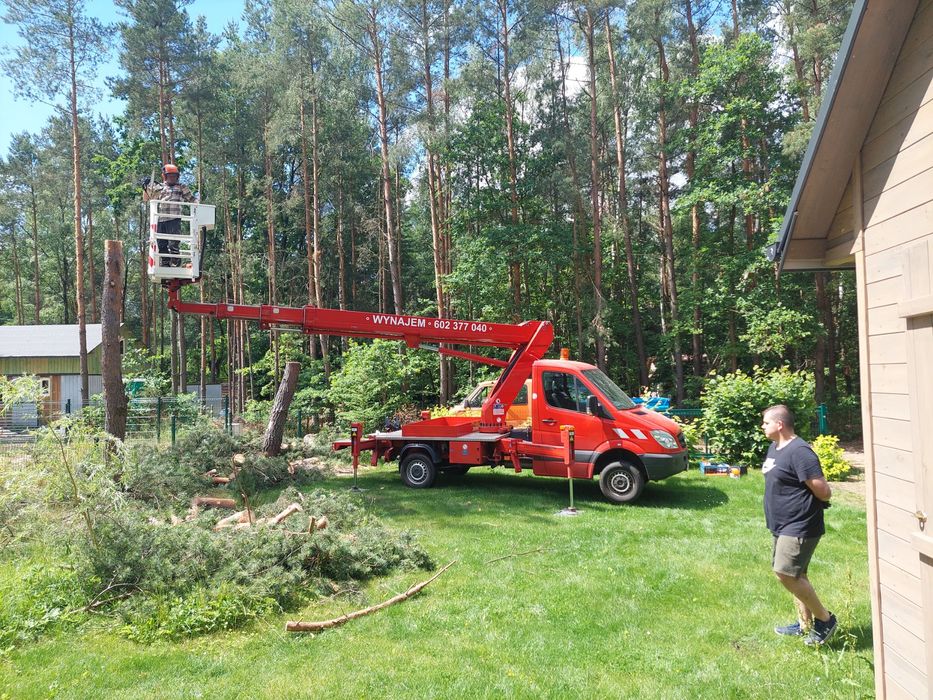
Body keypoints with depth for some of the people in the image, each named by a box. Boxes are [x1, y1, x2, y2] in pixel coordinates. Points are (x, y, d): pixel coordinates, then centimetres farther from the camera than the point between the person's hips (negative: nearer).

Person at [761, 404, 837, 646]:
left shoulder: (799, 452, -21)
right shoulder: (775, 448, 9)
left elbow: (824, 491, -22)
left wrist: (805, 504, -4)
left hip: (800, 526, -10)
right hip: (783, 525, 10)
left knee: (786, 573, -13)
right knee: (795, 575, 17)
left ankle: (824, 618, 4)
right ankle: (805, 624, 30)